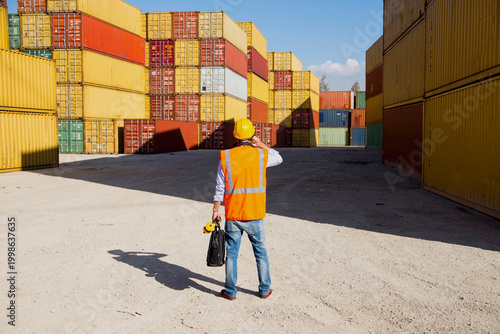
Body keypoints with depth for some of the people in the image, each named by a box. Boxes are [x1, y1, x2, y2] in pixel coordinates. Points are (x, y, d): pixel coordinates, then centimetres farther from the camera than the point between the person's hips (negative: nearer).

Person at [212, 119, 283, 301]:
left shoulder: (226, 157, -5)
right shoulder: (261, 155, -5)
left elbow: (220, 188, -3)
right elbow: (278, 159, 18)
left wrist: (216, 210, 6)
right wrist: (261, 144, 15)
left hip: (233, 215, 0)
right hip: (255, 215, 0)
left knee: (232, 253, 11)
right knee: (260, 252, 15)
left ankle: (230, 291, 20)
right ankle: (264, 289, 23)